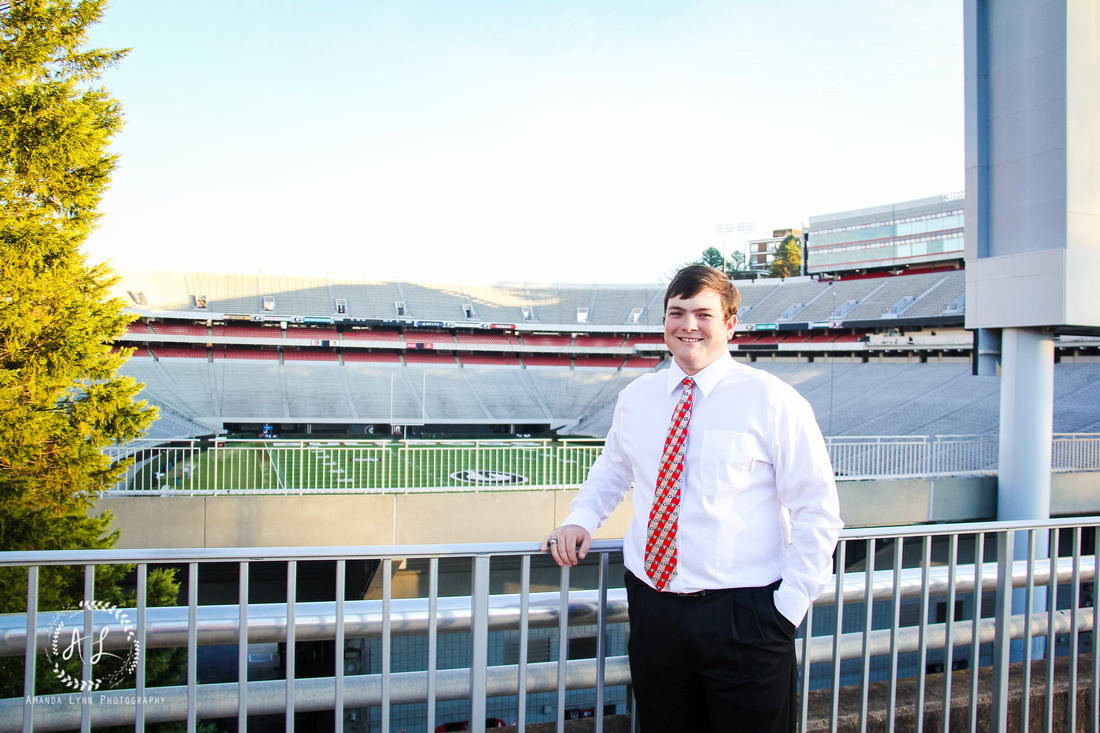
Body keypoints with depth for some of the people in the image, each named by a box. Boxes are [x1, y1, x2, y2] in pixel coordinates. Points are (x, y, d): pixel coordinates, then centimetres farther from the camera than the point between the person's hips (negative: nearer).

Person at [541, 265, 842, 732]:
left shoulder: (772, 401, -7)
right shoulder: (636, 397, 6)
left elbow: (817, 513, -4)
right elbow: (611, 470, 22)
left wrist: (789, 605, -9)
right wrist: (581, 519, 3)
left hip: (744, 617, -3)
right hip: (652, 605, 4)